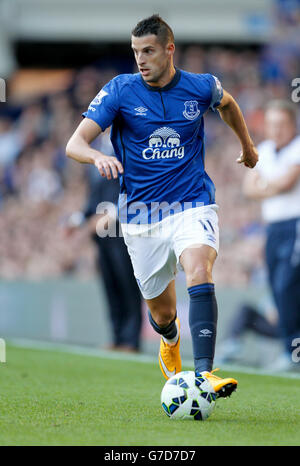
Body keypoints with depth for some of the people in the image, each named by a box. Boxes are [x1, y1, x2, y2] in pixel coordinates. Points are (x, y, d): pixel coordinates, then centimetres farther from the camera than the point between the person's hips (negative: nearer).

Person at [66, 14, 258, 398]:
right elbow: (74, 144, -12)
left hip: (192, 204, -1)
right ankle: (170, 341, 50)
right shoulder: (120, 90, -6)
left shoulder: (200, 88, -2)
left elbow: (227, 104, 23)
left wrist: (247, 145, 36)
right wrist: (98, 157, -35)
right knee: (161, 311, 10)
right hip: (140, 212, 1)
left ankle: (204, 373, -39)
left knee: (199, 271, -30)